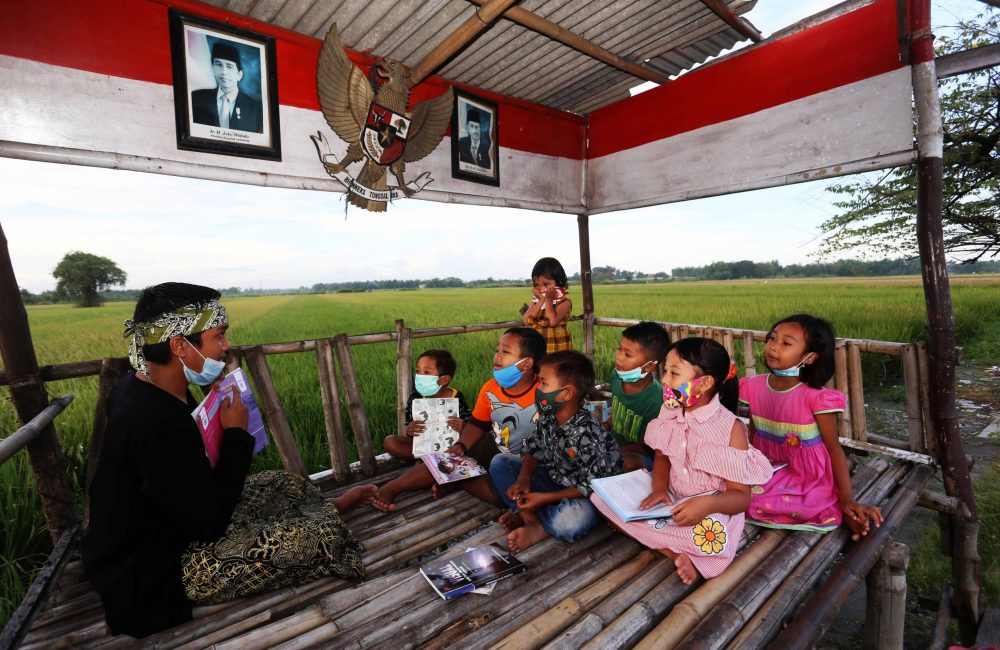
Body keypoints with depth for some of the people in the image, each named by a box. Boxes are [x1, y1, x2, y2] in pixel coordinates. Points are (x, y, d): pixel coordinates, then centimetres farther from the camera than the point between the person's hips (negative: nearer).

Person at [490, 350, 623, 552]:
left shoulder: (586, 432, -29)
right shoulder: (547, 417, -8)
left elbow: (591, 486, -24)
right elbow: (533, 449, 4)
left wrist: (544, 498, -22)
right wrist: (524, 478, -15)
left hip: (584, 498, -7)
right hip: (554, 480, 7)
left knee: (571, 521, -41)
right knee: (499, 462, -1)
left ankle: (531, 520, -10)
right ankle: (531, 520, -14)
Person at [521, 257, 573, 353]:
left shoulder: (564, 302, -10)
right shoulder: (536, 300, 6)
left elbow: (553, 321, -26)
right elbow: (526, 321, -10)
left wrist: (548, 300, -15)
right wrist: (541, 300, -12)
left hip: (558, 350, -5)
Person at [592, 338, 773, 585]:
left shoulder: (731, 428, -17)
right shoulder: (670, 413, -2)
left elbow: (742, 497, -14)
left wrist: (707, 504, -35)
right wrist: (659, 488, -12)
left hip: (710, 511, -5)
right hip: (671, 501, 6)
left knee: (711, 535, -41)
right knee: (601, 496, -11)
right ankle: (676, 553, -14)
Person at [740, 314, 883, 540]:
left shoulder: (816, 397, -20)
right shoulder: (755, 387, -7)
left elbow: (834, 447, -11)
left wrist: (847, 499, -14)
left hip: (811, 481, -5)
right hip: (769, 475, 5)